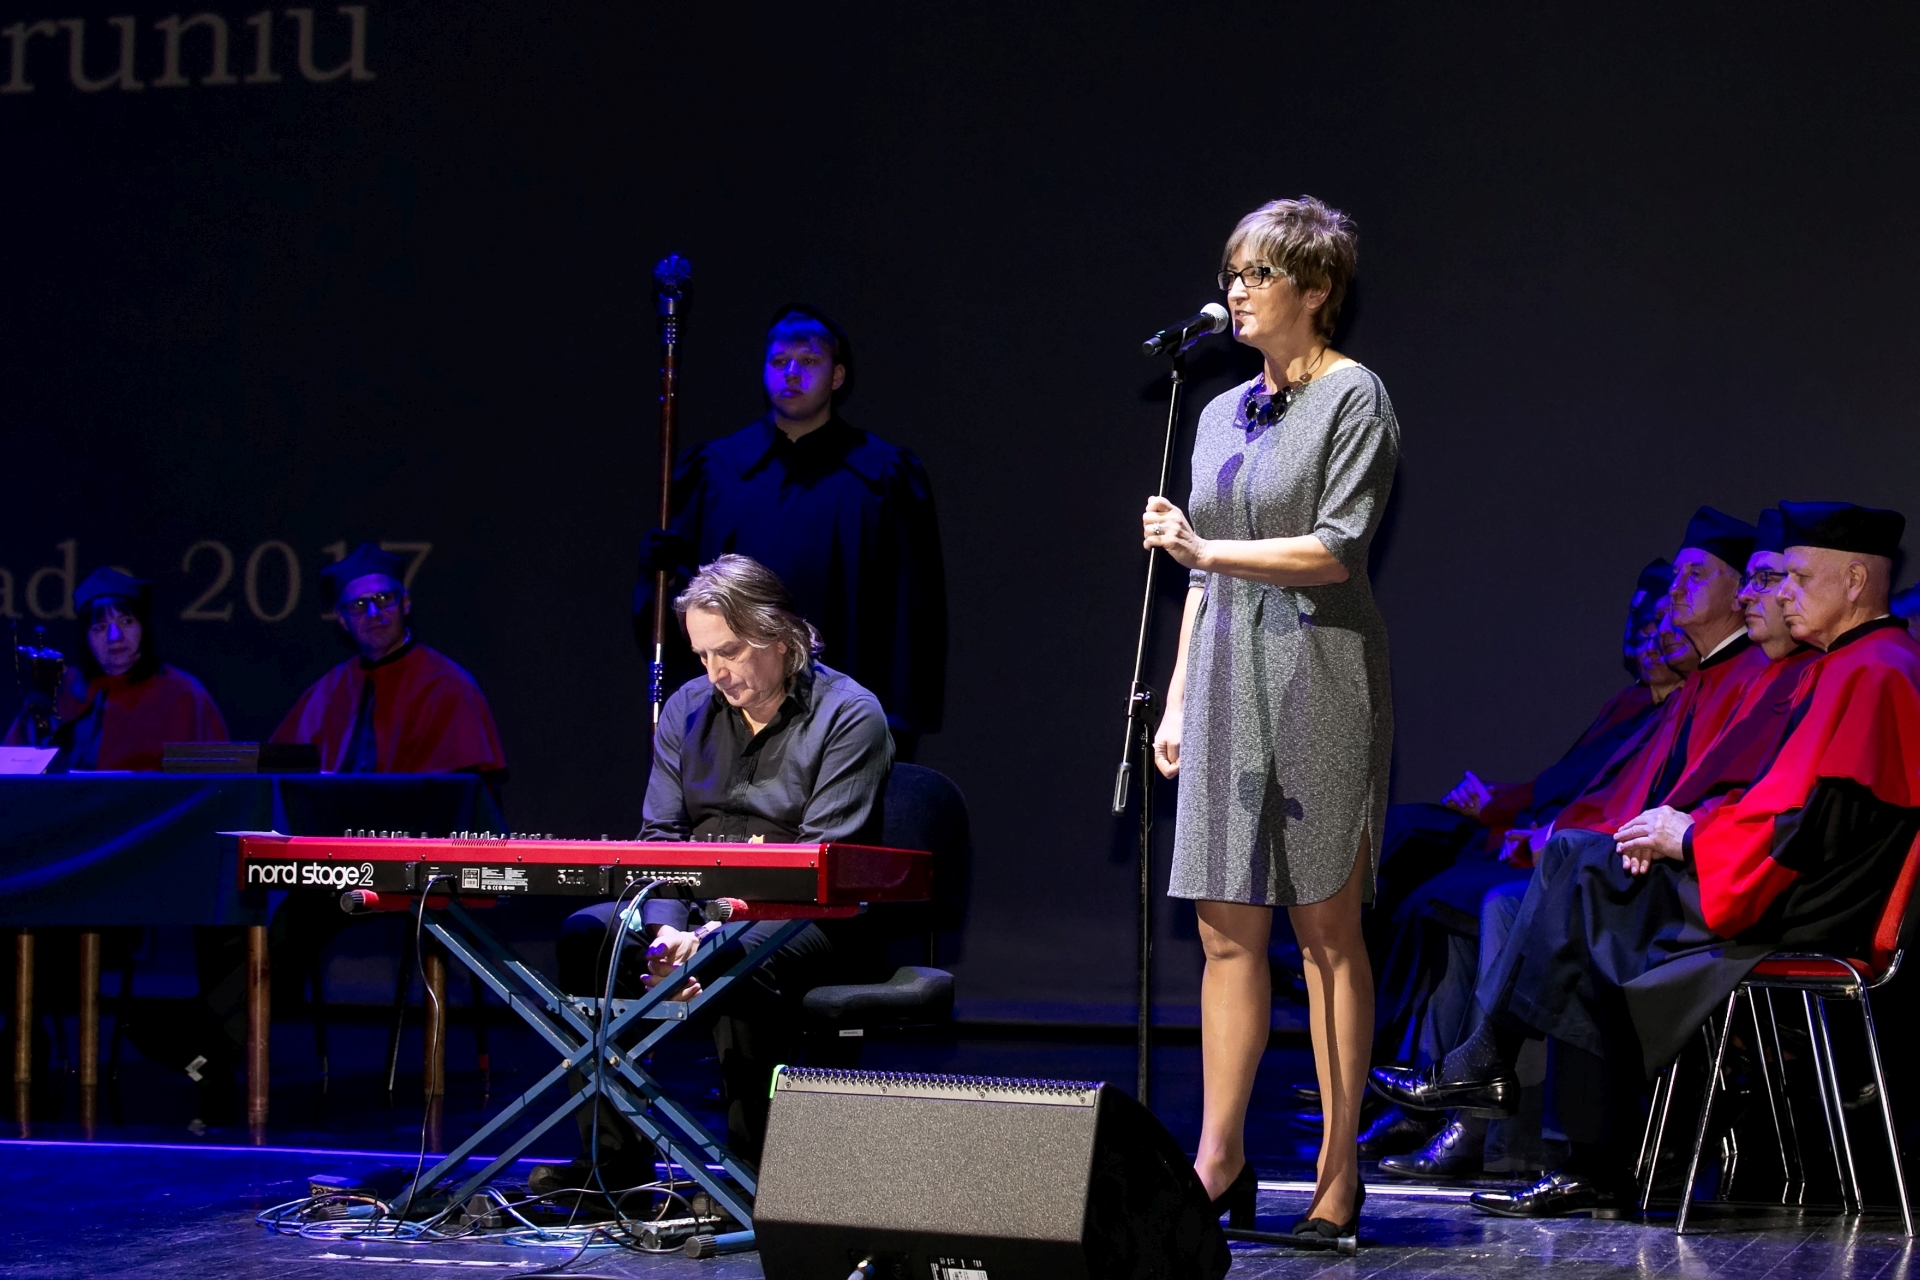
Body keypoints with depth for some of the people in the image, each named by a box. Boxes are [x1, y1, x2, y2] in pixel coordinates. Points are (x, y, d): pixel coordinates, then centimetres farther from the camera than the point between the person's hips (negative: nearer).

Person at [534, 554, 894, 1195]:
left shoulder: (849, 715, -8)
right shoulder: (688, 709, 11)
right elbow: (661, 834, 4)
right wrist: (667, 930, -18)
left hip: (816, 920, -6)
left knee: (741, 959, -37)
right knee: (587, 935, -17)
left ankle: (755, 1169, -27)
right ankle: (612, 1159, -14)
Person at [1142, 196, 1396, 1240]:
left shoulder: (1353, 398, -3)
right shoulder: (1223, 413, 17)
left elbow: (1336, 548, -13)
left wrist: (1207, 550, -20)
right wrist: (1179, 699, 15)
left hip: (1317, 676, -6)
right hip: (1228, 680, 6)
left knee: (1325, 926, -4)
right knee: (1226, 927, 5)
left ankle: (1338, 1165, 1)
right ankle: (1219, 1161, 8)